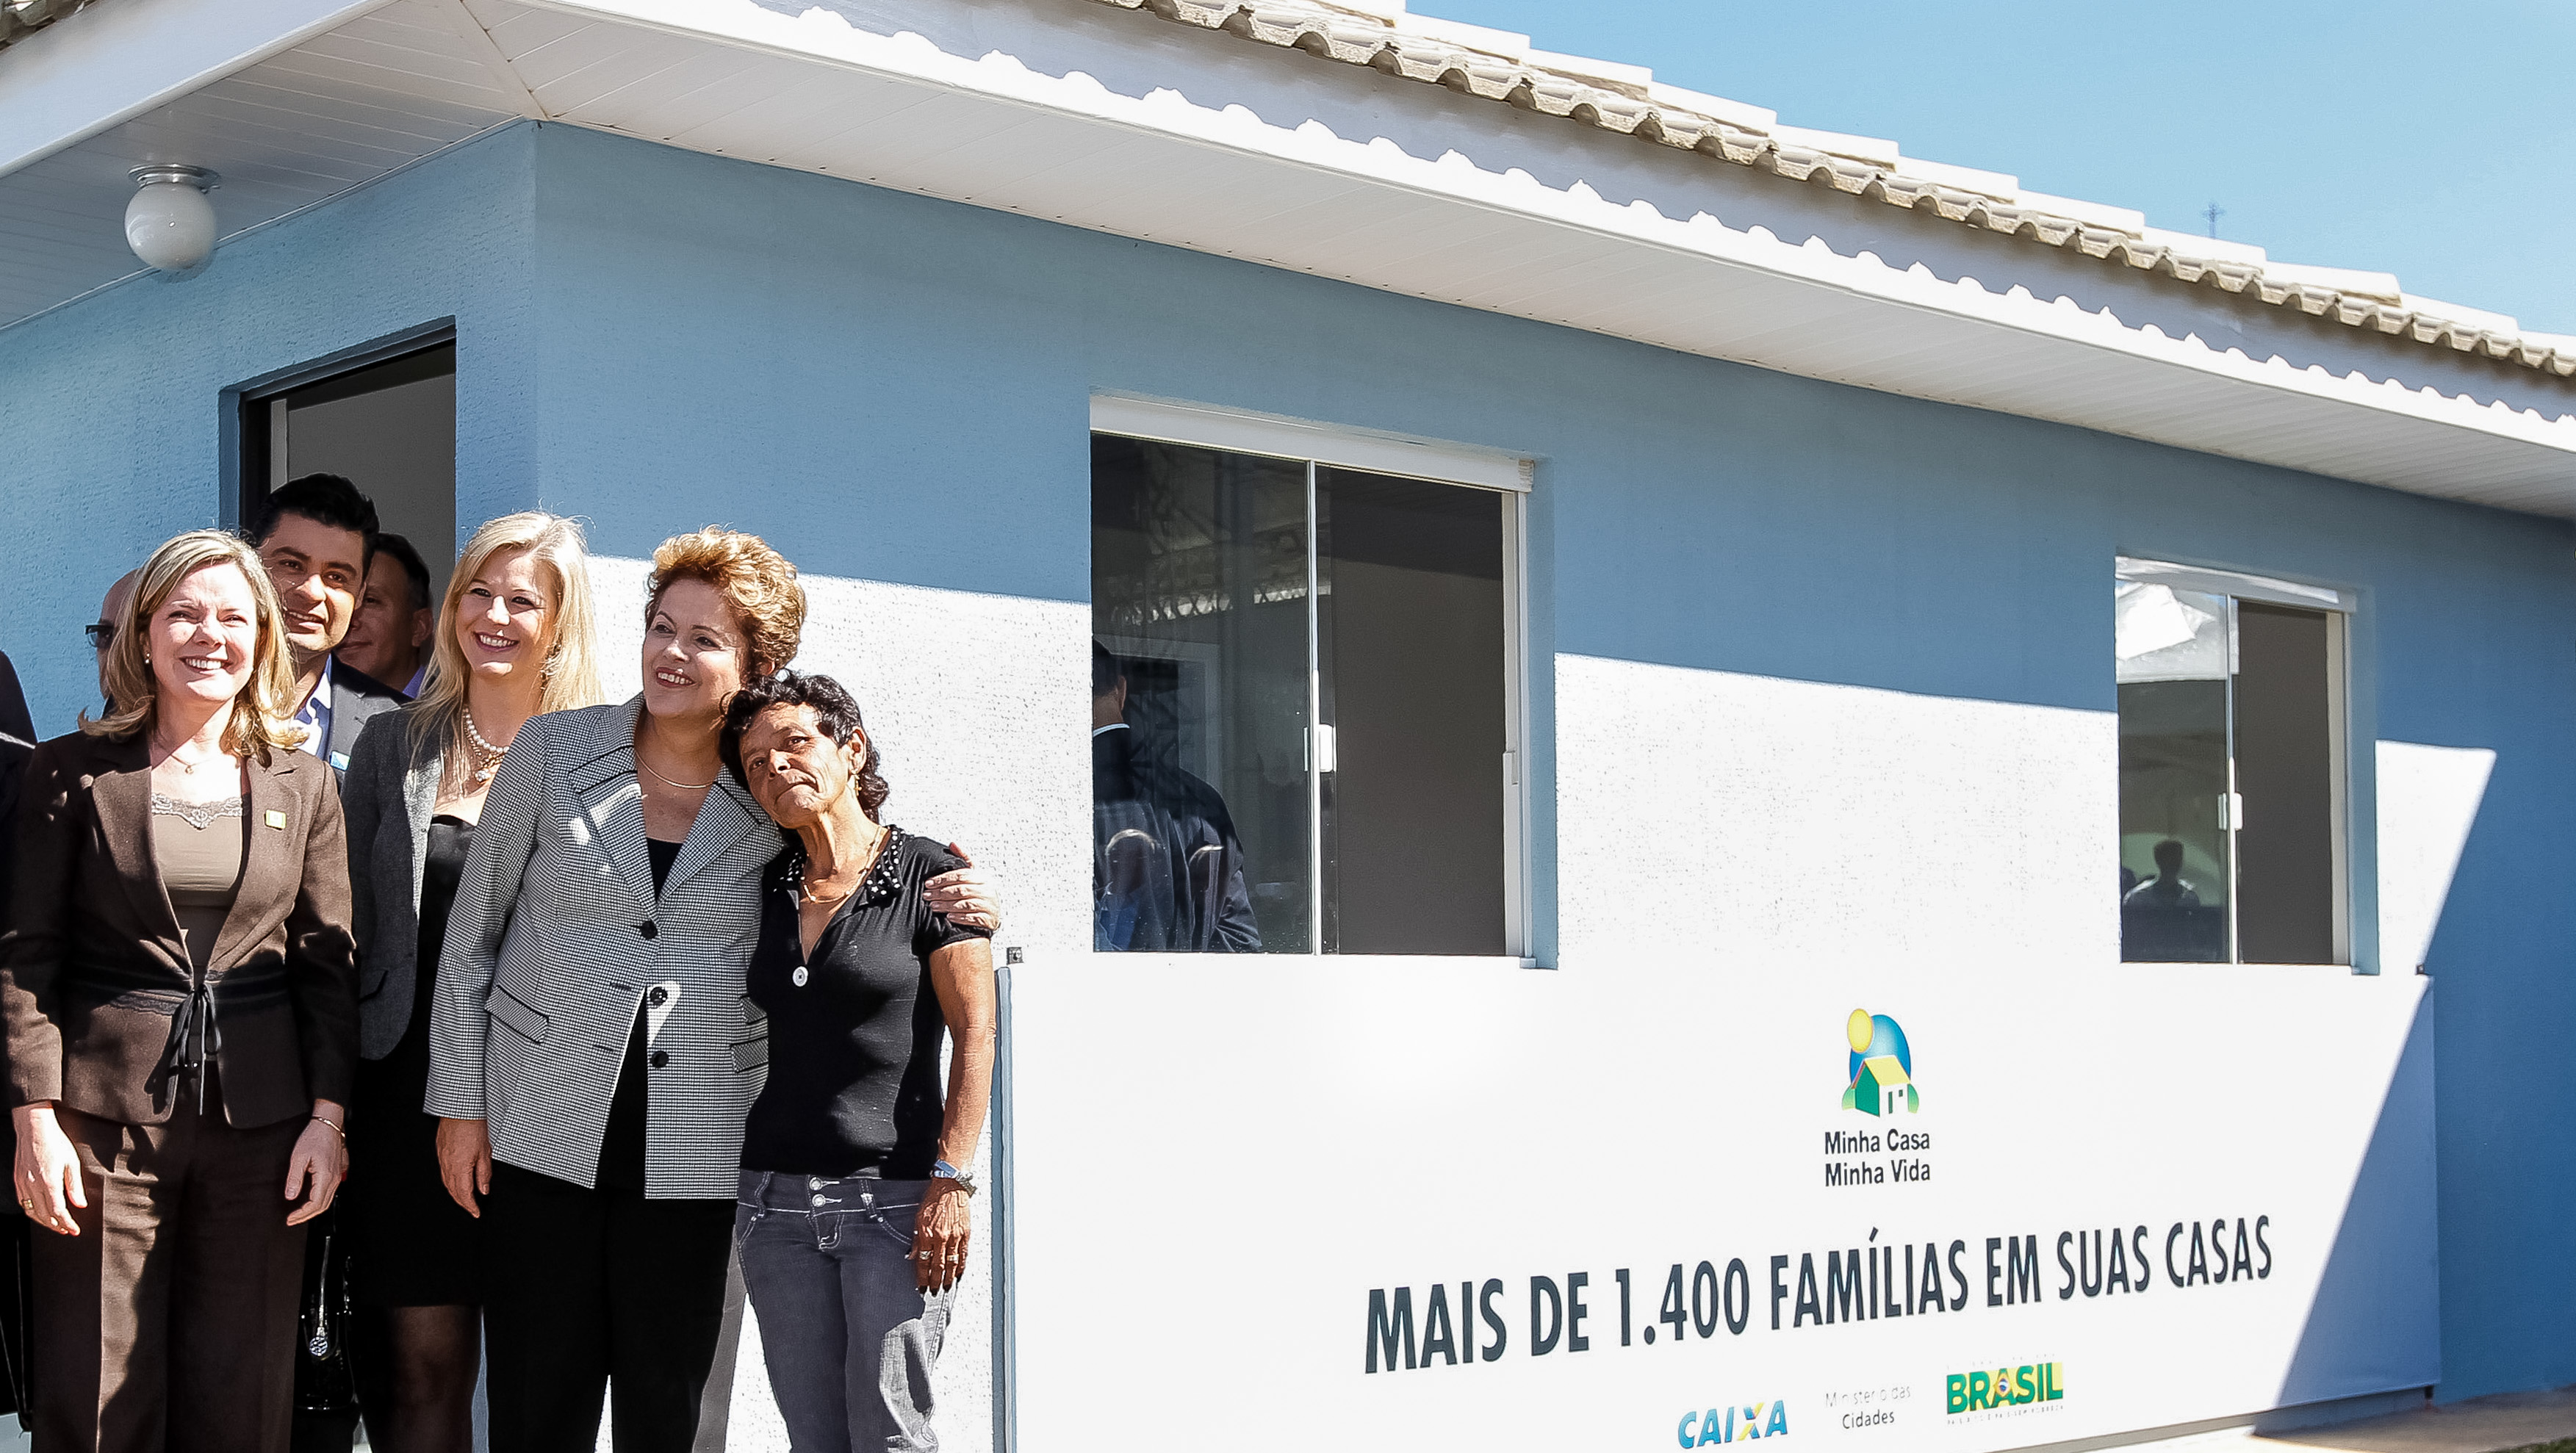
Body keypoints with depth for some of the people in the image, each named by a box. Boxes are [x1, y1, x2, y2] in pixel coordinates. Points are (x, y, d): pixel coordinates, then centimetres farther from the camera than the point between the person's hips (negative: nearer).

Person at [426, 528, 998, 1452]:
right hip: (542, 1131, 0)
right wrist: (460, 1103, 3)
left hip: (692, 1150, 0)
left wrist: (938, 904, -6)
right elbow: (471, 933, 6)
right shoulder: (551, 752, 1)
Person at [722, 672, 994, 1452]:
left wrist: (951, 1180, -13)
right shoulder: (765, 889, 12)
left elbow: (975, 1034, -6)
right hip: (775, 1199, 5)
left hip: (895, 1196, -5)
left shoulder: (928, 875, -4)